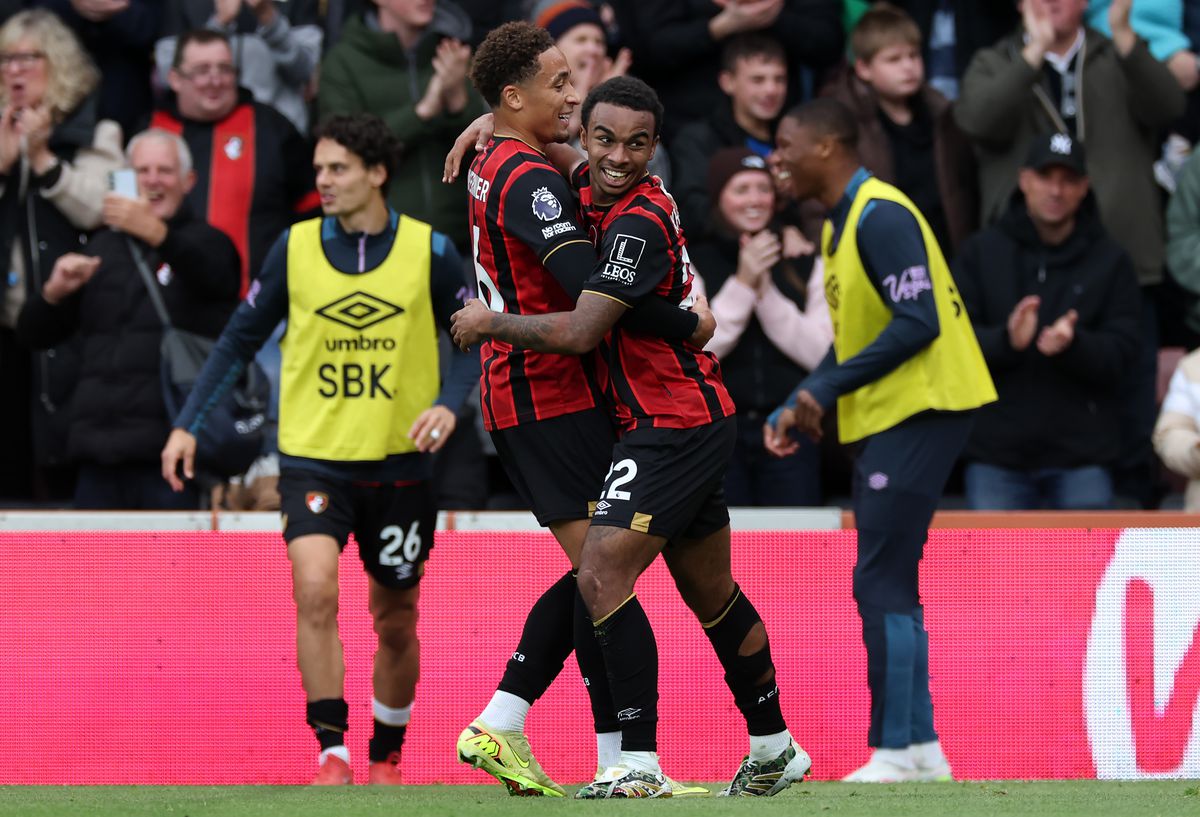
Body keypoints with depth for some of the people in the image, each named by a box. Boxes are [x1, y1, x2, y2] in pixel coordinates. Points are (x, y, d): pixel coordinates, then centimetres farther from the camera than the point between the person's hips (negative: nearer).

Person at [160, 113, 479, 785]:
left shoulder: (429, 250, -4)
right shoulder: (295, 249, -2)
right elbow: (242, 338, 8)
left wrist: (449, 403, -15)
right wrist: (189, 423, 3)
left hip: (399, 462, 1)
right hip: (314, 457, -1)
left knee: (395, 620, 11)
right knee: (315, 590, -23)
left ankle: (387, 759, 32)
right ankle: (333, 756, -20)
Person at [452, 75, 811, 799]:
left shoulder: (639, 224, -22)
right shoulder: (601, 188, 6)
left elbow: (578, 332, -28)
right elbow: (561, 155, 30)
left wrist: (490, 322, -12)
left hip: (673, 427, -10)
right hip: (700, 421, 10)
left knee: (602, 576, -17)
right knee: (710, 592, 19)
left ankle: (640, 765, -20)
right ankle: (774, 750, 31)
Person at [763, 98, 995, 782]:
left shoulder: (881, 216, -15)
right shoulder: (841, 225, 16)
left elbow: (918, 322, -22)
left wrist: (825, 389, -21)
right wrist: (796, 410, 11)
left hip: (919, 412, -10)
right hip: (885, 418, 10)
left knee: (881, 585, -11)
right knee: (888, 588, 10)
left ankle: (896, 755, -10)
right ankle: (922, 751, 13)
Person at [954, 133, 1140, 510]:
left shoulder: (1111, 261, 7)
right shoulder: (982, 252, 7)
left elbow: (1122, 350, -1)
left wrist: (1072, 345, -22)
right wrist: (1005, 341, -21)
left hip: (1081, 454, 0)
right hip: (996, 452, 0)